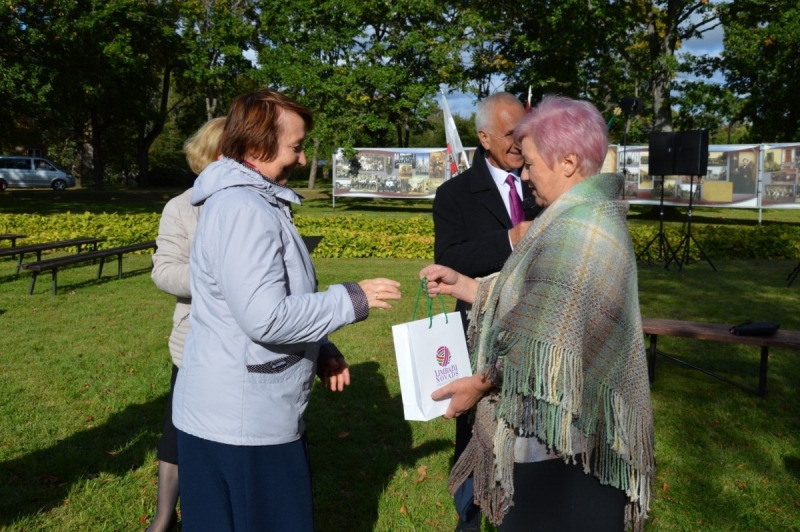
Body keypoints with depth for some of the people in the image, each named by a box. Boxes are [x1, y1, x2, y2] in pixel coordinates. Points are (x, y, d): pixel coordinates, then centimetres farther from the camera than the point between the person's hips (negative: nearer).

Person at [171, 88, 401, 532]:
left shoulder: (253, 202, 12)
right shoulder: (243, 209, -21)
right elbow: (266, 317, -27)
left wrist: (321, 351, 10)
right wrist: (353, 299, -17)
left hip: (251, 413, 10)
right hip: (239, 420, -10)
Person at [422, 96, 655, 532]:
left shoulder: (580, 229, -22)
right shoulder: (581, 215, 11)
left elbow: (546, 339, -24)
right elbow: (526, 300, 13)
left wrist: (481, 383, -14)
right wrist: (461, 285, 11)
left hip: (564, 434, -10)